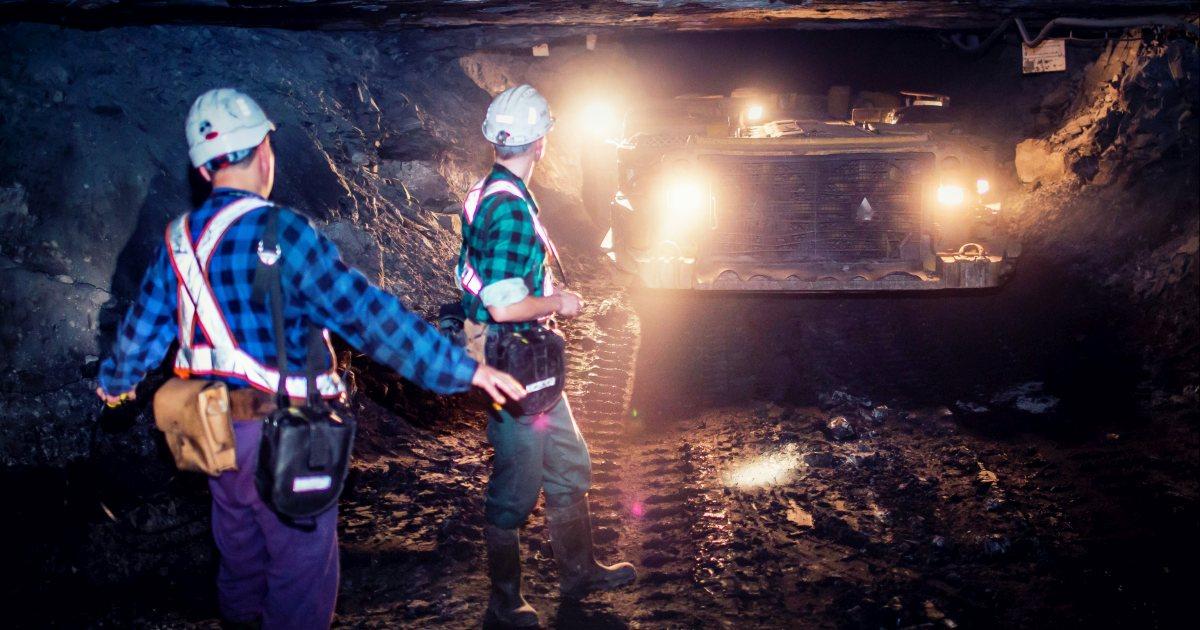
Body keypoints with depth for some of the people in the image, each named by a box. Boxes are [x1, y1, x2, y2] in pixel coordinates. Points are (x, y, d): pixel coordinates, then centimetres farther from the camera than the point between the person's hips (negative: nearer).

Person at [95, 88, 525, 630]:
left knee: (240, 552, 25)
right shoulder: (280, 232, -21)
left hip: (214, 428, 8)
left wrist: (117, 380, 37)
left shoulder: (180, 238, 2)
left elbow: (144, 324, 16)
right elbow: (367, 313, -23)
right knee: (302, 564, 7)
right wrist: (466, 369, -20)